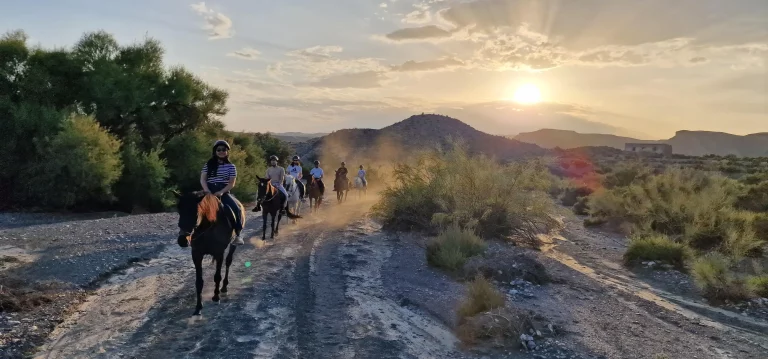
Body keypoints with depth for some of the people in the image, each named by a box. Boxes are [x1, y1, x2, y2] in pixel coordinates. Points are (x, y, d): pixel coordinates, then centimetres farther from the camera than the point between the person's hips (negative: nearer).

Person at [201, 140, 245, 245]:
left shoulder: (231, 166, 5)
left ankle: (238, 234, -14)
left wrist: (221, 192, -18)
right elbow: (202, 179, 3)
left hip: (224, 192, -1)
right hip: (209, 192, 2)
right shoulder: (209, 164, 9)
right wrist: (207, 191, -15)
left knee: (236, 209, -23)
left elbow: (231, 183, -2)